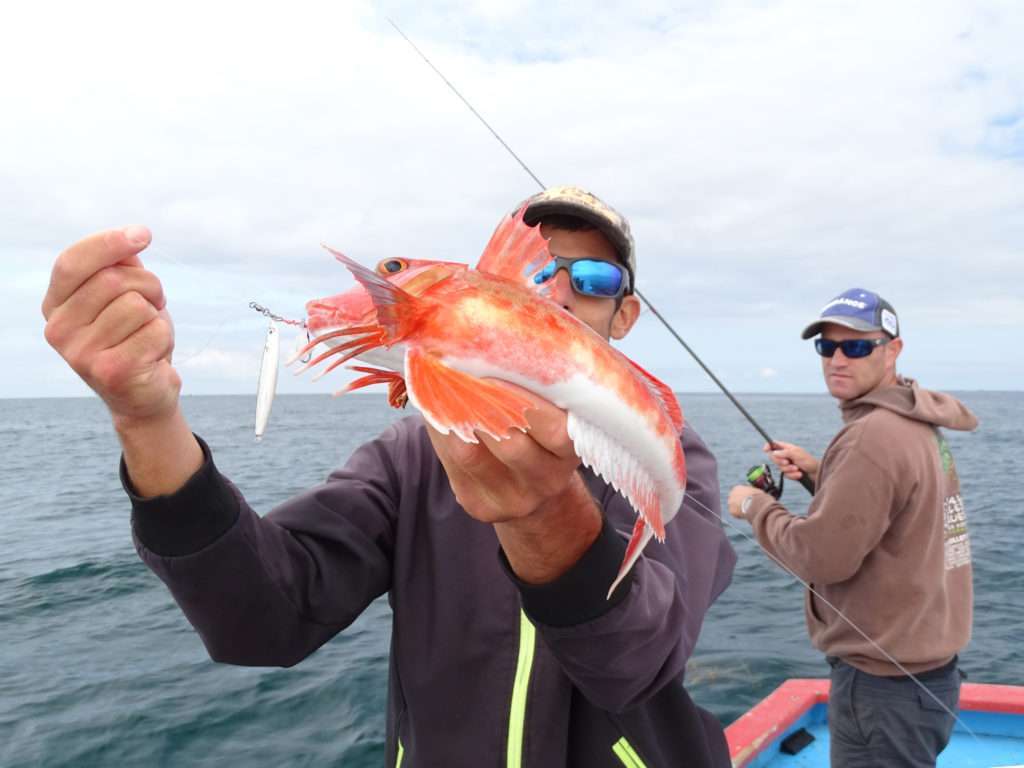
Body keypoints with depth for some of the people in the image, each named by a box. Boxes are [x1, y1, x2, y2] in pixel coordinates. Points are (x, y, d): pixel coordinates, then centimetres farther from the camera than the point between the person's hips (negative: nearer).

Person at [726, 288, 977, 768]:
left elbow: (823, 557, -24)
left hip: (885, 682, -9)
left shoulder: (874, 435, -23)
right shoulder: (917, 424, 6)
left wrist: (755, 506, -10)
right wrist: (819, 471, 5)